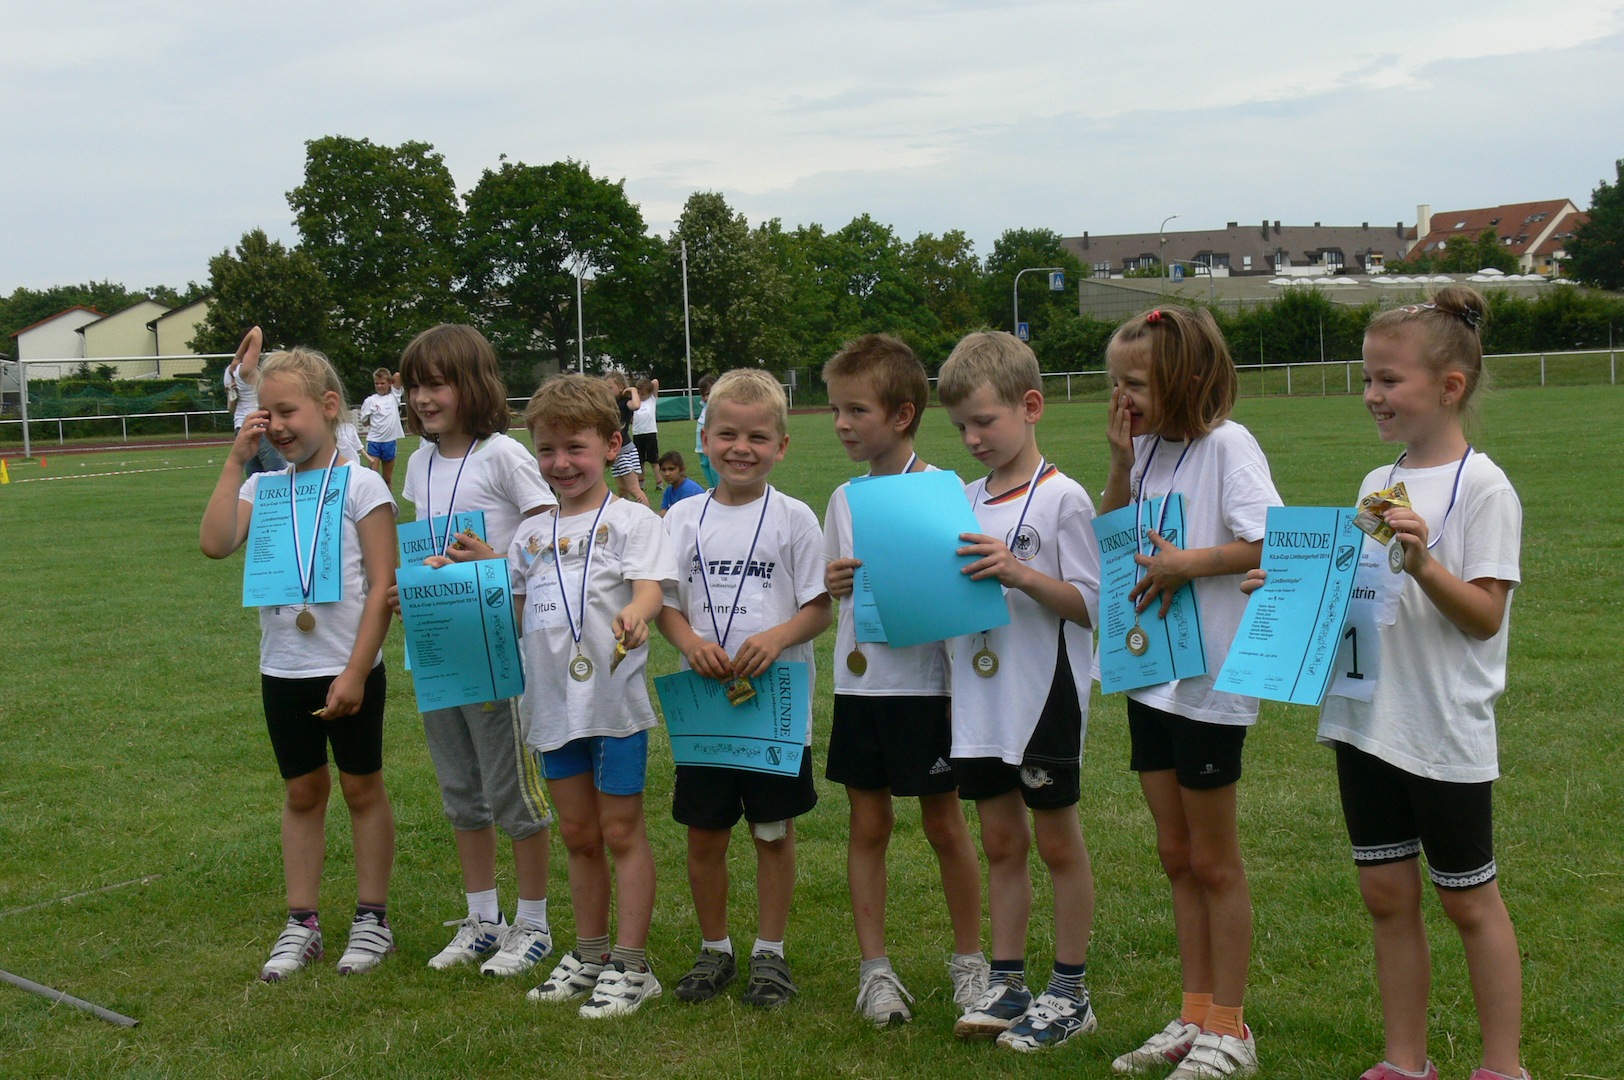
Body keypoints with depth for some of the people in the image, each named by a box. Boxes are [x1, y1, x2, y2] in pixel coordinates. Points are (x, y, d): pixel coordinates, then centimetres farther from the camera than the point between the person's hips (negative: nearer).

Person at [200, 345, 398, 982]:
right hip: (283, 669, 4)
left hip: (348, 669, -4)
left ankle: (373, 919, 20)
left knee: (362, 787, 9)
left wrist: (355, 672, -16)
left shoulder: (360, 485, -9)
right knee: (301, 792, 13)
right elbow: (215, 544, -13)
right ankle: (301, 925, 22)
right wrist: (236, 461, -9)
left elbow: (382, 585, -12)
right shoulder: (262, 487, 4)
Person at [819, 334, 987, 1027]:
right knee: (867, 825, 8)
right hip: (857, 681, 5)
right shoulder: (844, 499, 8)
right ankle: (874, 968, 17)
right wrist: (835, 583, -6)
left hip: (923, 682, -4)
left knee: (944, 824, 6)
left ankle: (969, 960, 22)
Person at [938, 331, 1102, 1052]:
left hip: (1044, 695, -6)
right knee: (1001, 841, 13)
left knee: (1057, 841, 5)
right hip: (981, 698, 6)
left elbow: (1088, 604, -13)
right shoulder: (964, 501, 9)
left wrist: (1017, 572, -25)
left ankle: (1070, 992, 16)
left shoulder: (1061, 497, -10)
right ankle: (1007, 983, 23)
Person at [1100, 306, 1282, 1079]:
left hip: (1209, 680, -7)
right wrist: (1121, 465, 0)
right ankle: (1195, 1016, 25)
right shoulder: (1147, 448, 7)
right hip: (1149, 674, 7)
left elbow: (1274, 543, -23)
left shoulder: (1225, 445, -14)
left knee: (1214, 862, 4)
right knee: (1176, 855, 14)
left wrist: (1188, 565, -21)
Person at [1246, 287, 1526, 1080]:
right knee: (1387, 895, 12)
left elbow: (1484, 616, -15)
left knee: (1467, 899, 6)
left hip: (1444, 732, -6)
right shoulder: (1377, 485, 9)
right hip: (1366, 720, 6)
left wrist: (1424, 563, -29)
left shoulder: (1482, 488, -11)